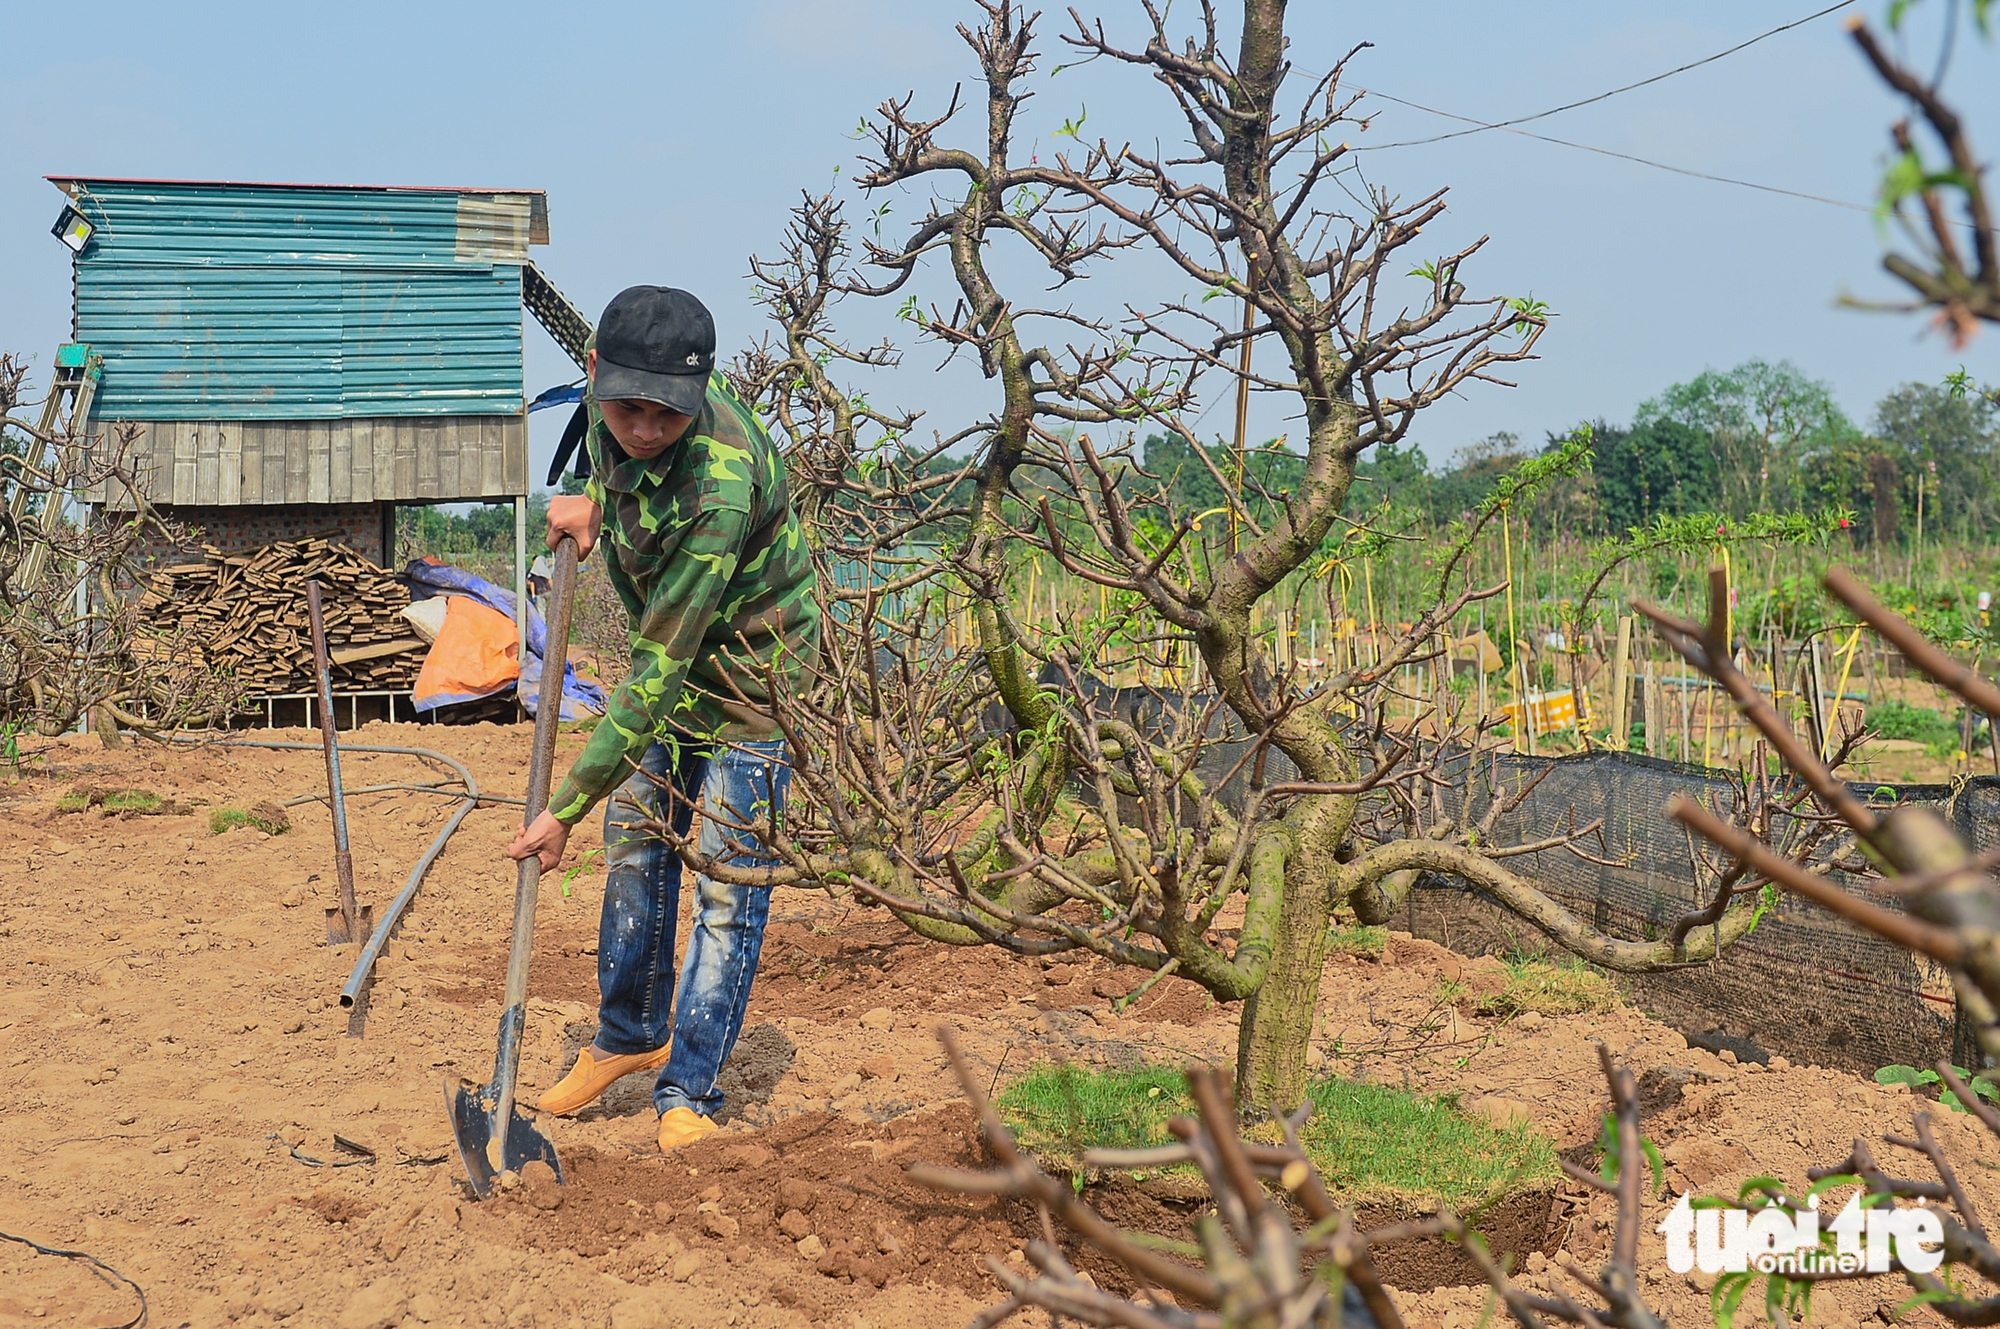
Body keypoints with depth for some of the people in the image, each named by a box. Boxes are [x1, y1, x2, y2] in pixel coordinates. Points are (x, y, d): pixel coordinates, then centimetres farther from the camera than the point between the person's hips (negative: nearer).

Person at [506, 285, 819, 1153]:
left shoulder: (719, 487, -40)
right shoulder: (612, 390, -18)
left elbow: (661, 669, -36)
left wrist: (569, 805, -32)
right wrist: (595, 499, -4)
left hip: (753, 667, -7)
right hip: (668, 654, 8)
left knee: (728, 887, -5)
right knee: (634, 845, 14)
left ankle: (688, 1091, 8)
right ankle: (628, 1037, 32)